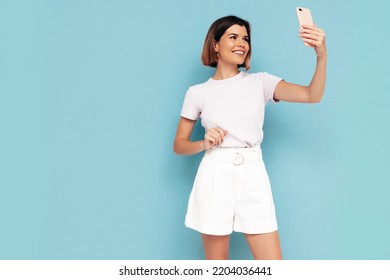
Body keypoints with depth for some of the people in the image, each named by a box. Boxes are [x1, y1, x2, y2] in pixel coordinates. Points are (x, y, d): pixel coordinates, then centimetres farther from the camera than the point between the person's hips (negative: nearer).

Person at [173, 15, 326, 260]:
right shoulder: (197, 93, 5)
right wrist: (204, 144, -10)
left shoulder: (261, 82, 6)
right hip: (214, 178, -1)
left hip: (253, 177, 1)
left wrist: (322, 55, -23)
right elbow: (179, 145, 10)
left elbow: (312, 95, -7)